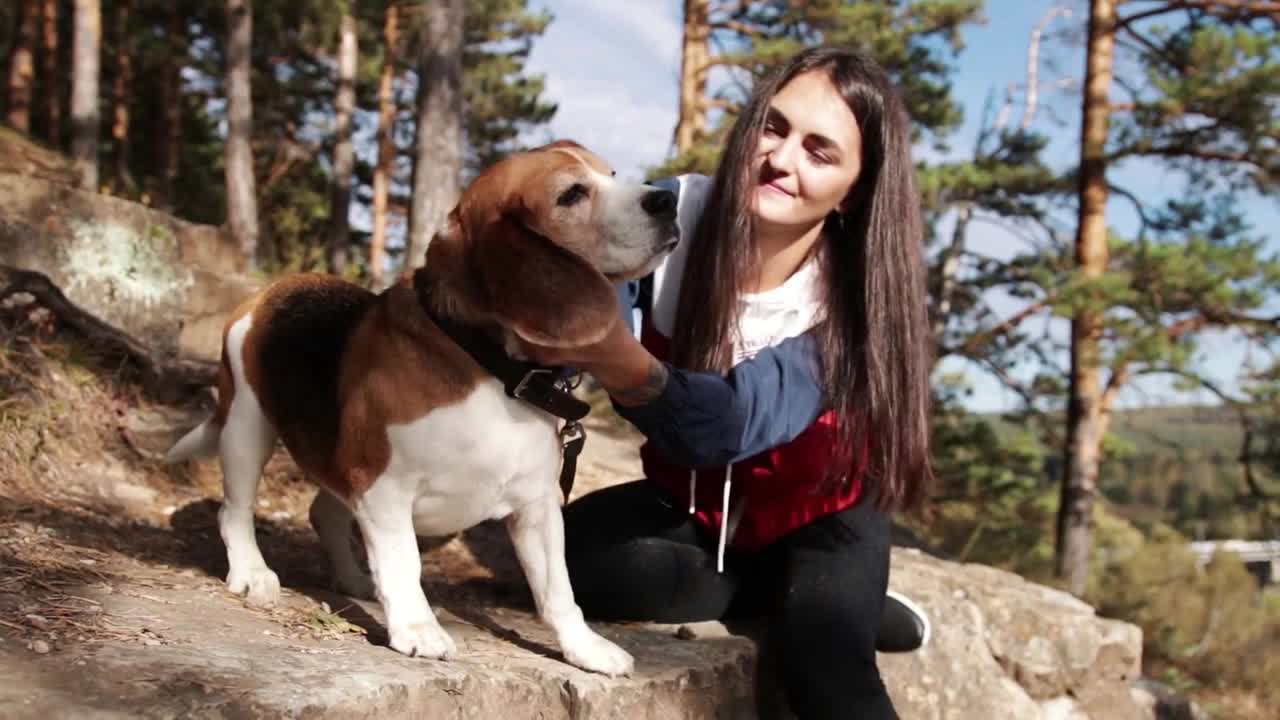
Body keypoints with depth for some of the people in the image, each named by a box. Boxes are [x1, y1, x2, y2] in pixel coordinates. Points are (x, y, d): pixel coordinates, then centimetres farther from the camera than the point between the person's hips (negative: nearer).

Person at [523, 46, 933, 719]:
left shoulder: (852, 300, -26)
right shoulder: (677, 214, -20)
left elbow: (736, 420, -41)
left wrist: (628, 367, -60)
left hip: (817, 514, -4)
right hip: (692, 500, 4)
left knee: (821, 654, -33)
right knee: (579, 554, -26)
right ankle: (786, 594, -7)